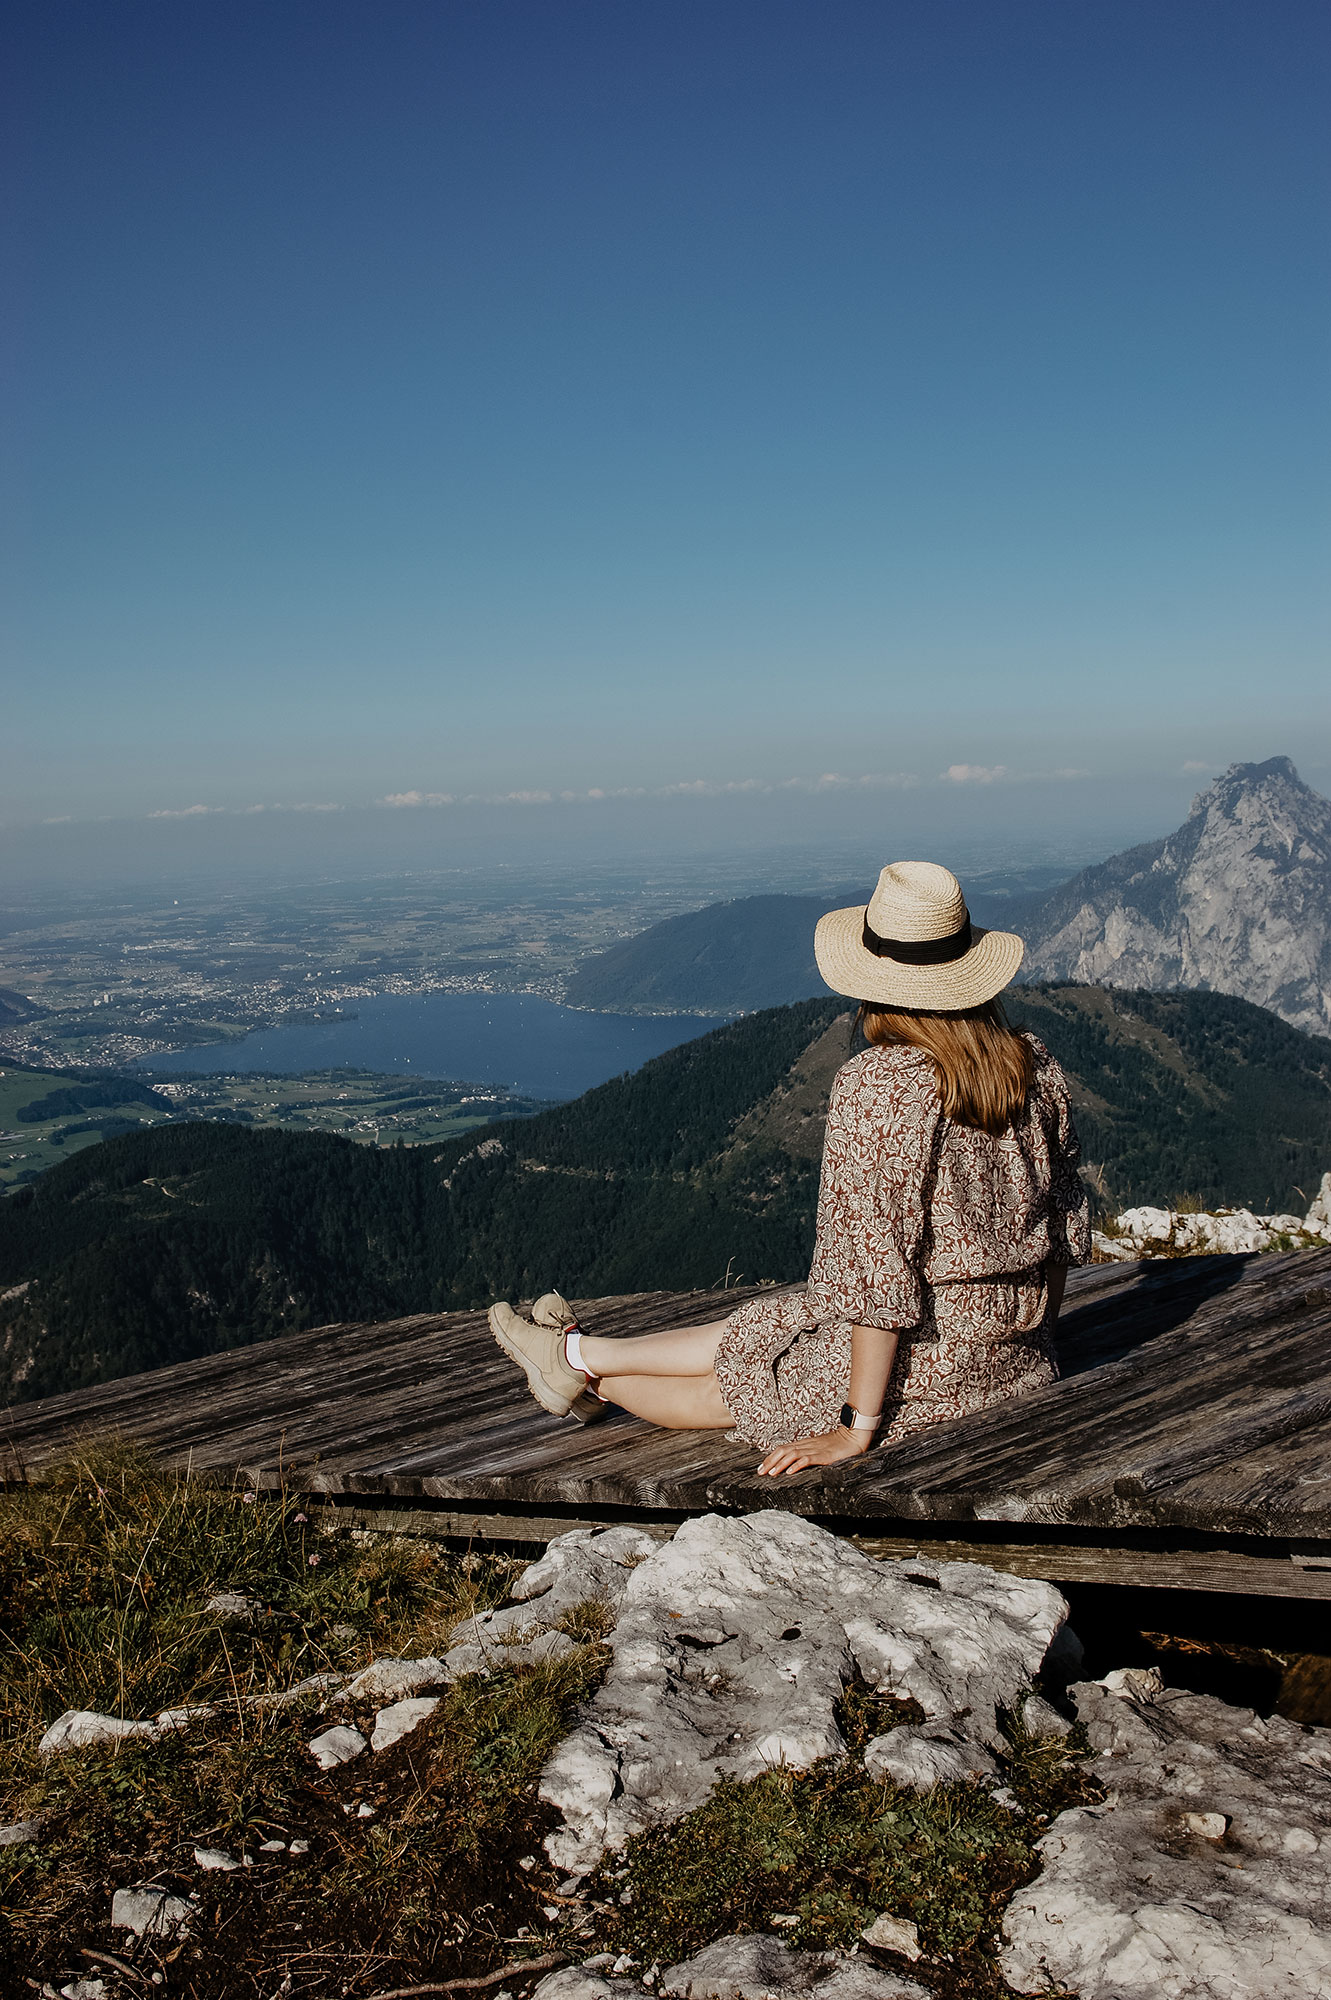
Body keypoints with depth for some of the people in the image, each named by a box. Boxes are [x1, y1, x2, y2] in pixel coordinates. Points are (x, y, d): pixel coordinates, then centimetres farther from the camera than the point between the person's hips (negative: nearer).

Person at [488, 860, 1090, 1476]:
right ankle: (585, 1366, 38)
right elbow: (1066, 1224, 7)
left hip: (927, 1366, -7)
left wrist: (856, 1429, -16)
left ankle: (582, 1359, 42)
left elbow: (877, 1267, -23)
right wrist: (1032, 1346, 21)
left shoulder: (873, 1086, -22)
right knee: (760, 1331, 21)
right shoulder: (1037, 1066, -1)